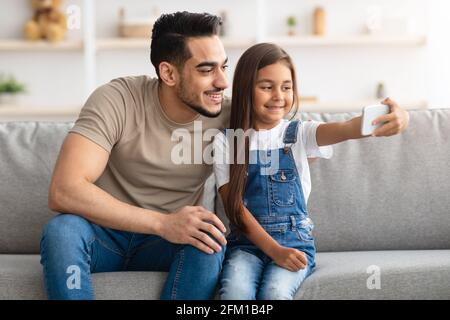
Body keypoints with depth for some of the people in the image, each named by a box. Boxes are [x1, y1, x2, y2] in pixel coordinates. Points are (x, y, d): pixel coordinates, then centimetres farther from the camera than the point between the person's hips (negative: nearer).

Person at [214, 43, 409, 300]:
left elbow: (346, 129, -18)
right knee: (235, 291, -30)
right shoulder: (226, 142, 3)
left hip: (295, 240, 0)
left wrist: (396, 119, -40)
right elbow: (235, 207, -3)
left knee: (275, 292, -29)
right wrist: (274, 250, -16)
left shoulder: (299, 133, 3)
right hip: (247, 242, 0)